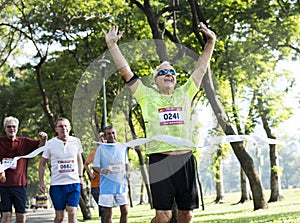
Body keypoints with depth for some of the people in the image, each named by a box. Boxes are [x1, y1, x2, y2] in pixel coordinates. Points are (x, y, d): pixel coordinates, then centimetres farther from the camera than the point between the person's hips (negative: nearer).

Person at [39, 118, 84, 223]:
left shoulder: (76, 141, 5)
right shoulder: (50, 144, -1)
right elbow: (42, 164, 7)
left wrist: (80, 177, 15)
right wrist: (41, 182, 0)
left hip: (74, 183, 1)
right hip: (57, 184, -1)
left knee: (72, 213, -9)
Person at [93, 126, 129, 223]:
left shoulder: (123, 147, 8)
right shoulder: (101, 148, -3)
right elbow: (95, 166, -3)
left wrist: (127, 172, 0)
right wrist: (101, 170, -25)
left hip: (121, 185, 3)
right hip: (107, 185, -3)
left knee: (125, 211, 3)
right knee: (108, 213, 0)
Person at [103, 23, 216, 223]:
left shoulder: (184, 94, 18)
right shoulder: (148, 96, 11)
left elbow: (201, 68, 19)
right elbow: (126, 72, 9)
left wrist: (210, 42, 15)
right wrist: (112, 45, 6)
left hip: (185, 159, 3)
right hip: (160, 160, -3)